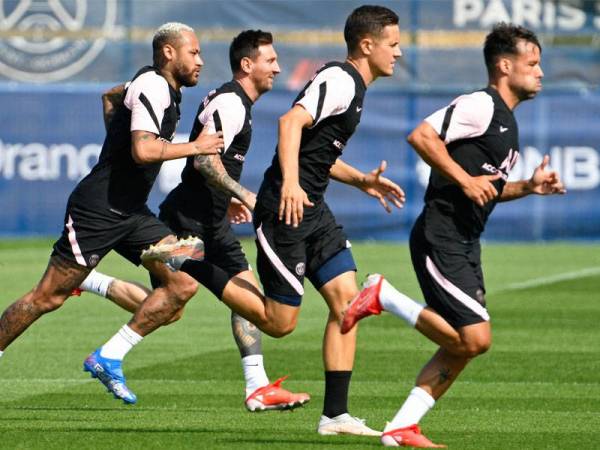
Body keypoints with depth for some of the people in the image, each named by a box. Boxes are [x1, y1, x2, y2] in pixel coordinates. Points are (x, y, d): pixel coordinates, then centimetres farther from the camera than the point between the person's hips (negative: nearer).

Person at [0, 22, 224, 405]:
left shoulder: (168, 91, 14)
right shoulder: (152, 85, -15)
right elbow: (143, 150, -28)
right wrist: (195, 147, -16)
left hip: (132, 214, 10)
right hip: (97, 211, -10)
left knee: (184, 284, -4)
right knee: (48, 297, -5)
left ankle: (107, 359, 1)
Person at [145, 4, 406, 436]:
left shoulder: (353, 87, 19)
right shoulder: (339, 80, -13)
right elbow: (291, 122, -28)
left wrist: (362, 181, 20)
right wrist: (290, 182, -38)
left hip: (313, 210, 10)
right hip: (286, 209, -10)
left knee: (346, 298, -2)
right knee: (279, 322, -6)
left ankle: (335, 414, -2)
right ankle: (197, 271, 9)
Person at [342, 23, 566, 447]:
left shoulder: (506, 121, 19)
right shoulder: (480, 105, -11)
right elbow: (421, 136, -22)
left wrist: (528, 187, 12)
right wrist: (465, 180, -23)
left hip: (464, 245, 10)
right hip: (440, 240, -10)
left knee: (463, 345, 8)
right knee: (475, 339, -15)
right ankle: (384, 297, -2)